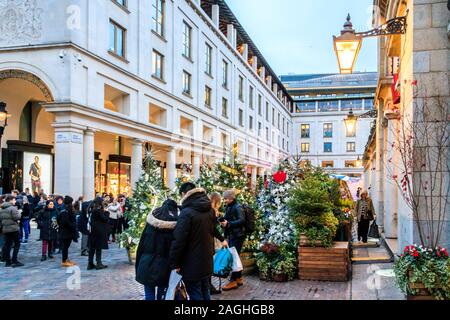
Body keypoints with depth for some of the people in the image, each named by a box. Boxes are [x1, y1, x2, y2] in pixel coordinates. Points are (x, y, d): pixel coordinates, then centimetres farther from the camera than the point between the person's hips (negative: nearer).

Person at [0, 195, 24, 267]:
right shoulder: (13, 208, -13)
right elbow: (17, 217, -18)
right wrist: (18, 212, -1)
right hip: (14, 229, -8)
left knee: (7, 245, 12)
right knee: (17, 244, 0)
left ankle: (8, 261, 15)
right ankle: (14, 261, -4)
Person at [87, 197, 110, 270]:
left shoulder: (91, 209, 9)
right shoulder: (98, 210, -15)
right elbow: (105, 219, -17)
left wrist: (103, 212, 11)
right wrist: (106, 212, -2)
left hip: (92, 230, 8)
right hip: (99, 231, -8)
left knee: (92, 247, 10)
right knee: (98, 248, -1)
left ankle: (90, 264, 13)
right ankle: (98, 264, 2)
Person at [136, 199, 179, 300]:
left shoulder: (151, 221, 1)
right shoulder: (176, 225, -6)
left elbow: (142, 244, 4)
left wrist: (138, 265, 10)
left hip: (148, 263, 2)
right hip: (164, 265, -1)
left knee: (149, 294, 10)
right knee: (162, 293, 11)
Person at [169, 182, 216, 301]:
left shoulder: (187, 212, -21)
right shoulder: (209, 210, 4)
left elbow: (179, 240, -21)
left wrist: (174, 263, -14)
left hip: (192, 264, -7)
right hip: (207, 262, 7)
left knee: (195, 295, 3)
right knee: (205, 293, 19)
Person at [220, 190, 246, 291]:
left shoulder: (238, 207, -14)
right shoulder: (229, 207, 12)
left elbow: (242, 221, -24)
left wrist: (228, 224, -25)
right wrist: (223, 221, 1)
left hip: (237, 236, -9)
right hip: (231, 235, 9)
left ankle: (233, 281, 0)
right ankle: (239, 278, 24)